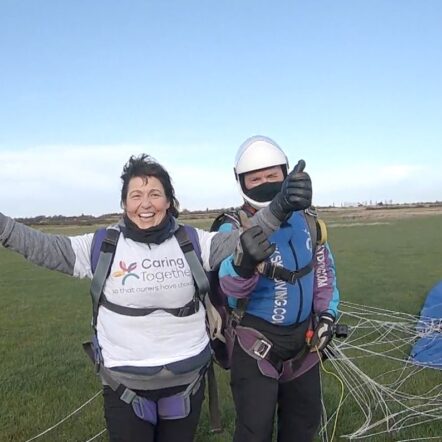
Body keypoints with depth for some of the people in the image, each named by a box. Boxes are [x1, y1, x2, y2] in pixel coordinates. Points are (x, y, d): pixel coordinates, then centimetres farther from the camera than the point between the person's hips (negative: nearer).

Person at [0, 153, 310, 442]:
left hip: (187, 377, 2)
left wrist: (277, 209, -21)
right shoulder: (103, 245, -6)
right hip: (124, 383, -1)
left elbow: (242, 242, -7)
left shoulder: (192, 242, -3)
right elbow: (44, 248, -7)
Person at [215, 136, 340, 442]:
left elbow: (324, 270, 12)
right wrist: (245, 263, -57)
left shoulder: (307, 221, -3)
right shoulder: (234, 228, -19)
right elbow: (232, 286, -36)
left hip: (303, 339, 5)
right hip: (256, 345, -5)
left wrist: (327, 313, 4)